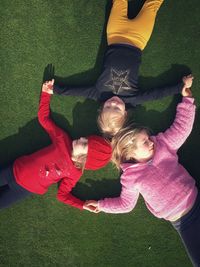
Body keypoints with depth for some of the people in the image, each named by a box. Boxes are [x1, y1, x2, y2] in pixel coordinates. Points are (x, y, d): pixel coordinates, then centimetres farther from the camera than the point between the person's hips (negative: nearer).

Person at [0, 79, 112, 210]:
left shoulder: (75, 174, -15)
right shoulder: (62, 140, -11)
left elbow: (63, 195, -8)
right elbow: (44, 118, -3)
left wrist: (83, 205, -19)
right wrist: (46, 93, -10)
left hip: (23, 189, -2)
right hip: (17, 170, 2)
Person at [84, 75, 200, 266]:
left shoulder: (162, 145, -2)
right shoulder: (131, 177, -6)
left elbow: (182, 127, 2)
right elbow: (126, 203, 5)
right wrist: (101, 205, 2)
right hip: (182, 222, -3)